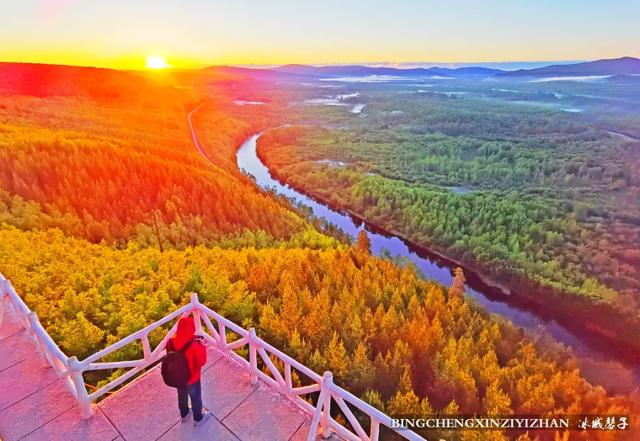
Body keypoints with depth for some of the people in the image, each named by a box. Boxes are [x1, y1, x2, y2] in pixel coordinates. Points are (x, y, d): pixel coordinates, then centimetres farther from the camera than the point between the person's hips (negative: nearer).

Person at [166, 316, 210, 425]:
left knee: (182, 396, 32)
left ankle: (184, 414, 58)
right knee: (196, 398, 24)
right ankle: (198, 418, 48)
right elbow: (201, 362, -20)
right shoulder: (195, 346, -36)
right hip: (192, 379, -5)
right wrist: (202, 346, -12)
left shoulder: (171, 342, -21)